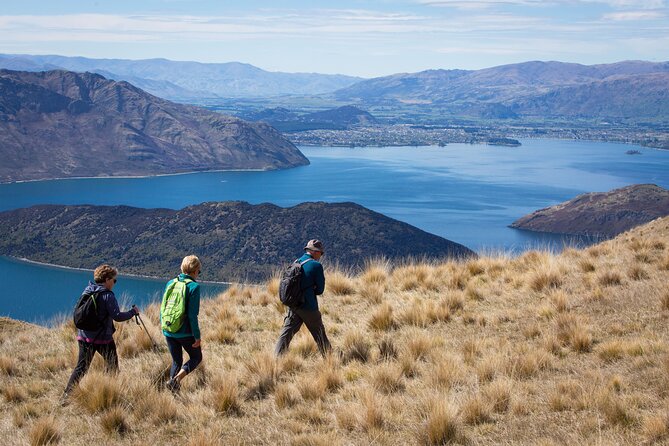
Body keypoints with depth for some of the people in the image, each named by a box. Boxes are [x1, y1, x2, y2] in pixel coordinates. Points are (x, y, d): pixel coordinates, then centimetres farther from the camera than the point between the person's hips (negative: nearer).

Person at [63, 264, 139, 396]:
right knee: (113, 365, 13)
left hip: (84, 336, 6)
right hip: (103, 338, -6)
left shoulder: (87, 291, 6)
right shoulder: (108, 295, -15)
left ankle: (67, 395, 2)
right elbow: (117, 316, -19)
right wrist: (133, 312, -5)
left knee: (81, 367, 9)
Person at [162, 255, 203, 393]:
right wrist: (197, 336, -12)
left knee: (176, 362, 19)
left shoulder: (170, 283, 6)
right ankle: (176, 379, -8)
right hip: (185, 332, -5)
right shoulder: (194, 286, -13)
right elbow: (192, 315, -17)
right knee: (196, 357, 14)